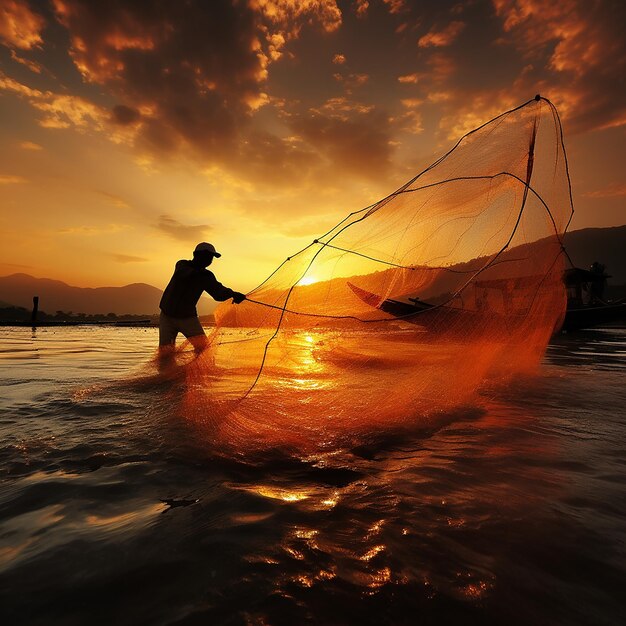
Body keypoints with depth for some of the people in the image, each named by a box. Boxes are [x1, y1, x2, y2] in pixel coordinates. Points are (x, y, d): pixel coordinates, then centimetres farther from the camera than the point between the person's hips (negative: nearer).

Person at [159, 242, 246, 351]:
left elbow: (218, 293, -12)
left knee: (203, 346, -17)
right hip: (168, 315, -1)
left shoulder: (206, 276, 0)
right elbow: (184, 273, -28)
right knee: (166, 351, 0)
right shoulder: (182, 265, -5)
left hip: (188, 317, 2)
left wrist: (233, 294, -32)